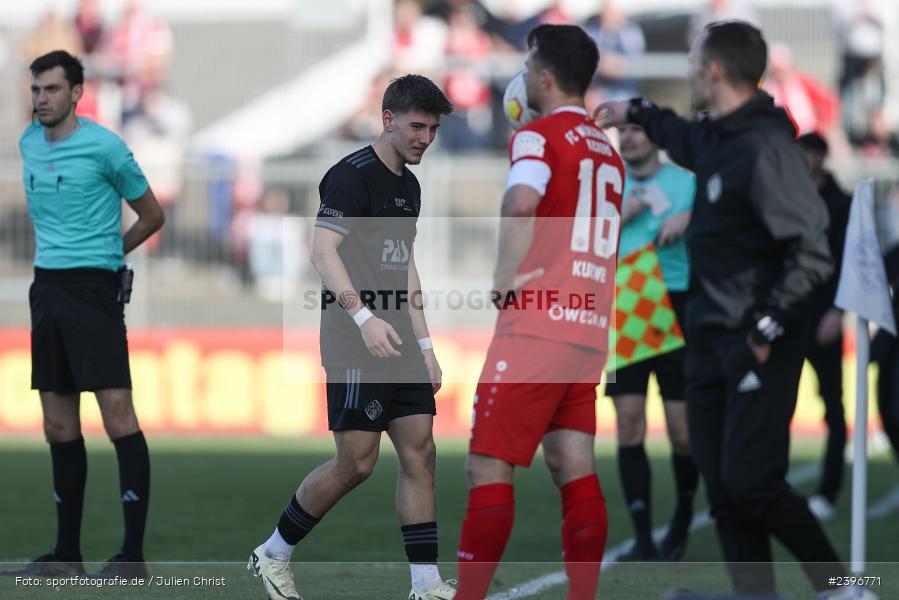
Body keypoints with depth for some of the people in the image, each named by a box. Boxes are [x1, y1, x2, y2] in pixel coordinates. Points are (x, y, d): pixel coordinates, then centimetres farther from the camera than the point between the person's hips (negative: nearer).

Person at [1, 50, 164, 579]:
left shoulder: (104, 146, -8)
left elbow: (152, 216, 3)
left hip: (93, 288, -7)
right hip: (46, 287, 7)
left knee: (117, 413, -11)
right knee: (59, 426, 8)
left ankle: (134, 553, -12)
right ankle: (67, 553, 14)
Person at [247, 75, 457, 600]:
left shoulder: (409, 185, 17)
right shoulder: (353, 176, -11)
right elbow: (323, 250, -21)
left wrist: (425, 346, 21)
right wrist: (364, 317, -31)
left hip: (398, 344, 8)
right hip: (355, 342, -8)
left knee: (420, 454, 2)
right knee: (357, 463, -6)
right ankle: (273, 555, 11)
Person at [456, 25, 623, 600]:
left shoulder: (538, 136, -7)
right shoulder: (608, 151, 17)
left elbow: (522, 201, -27)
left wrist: (506, 274, -17)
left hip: (537, 325, -7)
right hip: (590, 333, 7)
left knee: (489, 469, -5)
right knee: (576, 471, 4)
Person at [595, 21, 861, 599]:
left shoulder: (765, 148, -18)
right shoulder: (717, 139, 10)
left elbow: (813, 253, -23)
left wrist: (767, 325, -23)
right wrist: (638, 113, 46)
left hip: (758, 347, -9)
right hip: (710, 340, 9)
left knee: (750, 483, -13)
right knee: (724, 489, 3)